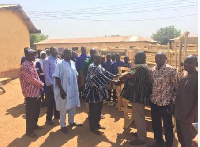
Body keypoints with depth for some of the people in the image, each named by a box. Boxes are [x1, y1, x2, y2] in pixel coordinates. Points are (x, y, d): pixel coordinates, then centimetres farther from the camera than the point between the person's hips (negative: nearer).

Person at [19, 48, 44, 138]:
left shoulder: (31, 64, 10)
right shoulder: (25, 66, -20)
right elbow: (32, 80, -22)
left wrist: (40, 85, 1)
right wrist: (42, 84, -9)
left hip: (36, 92, 9)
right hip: (30, 93, -9)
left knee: (36, 111, 20)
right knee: (30, 112, 4)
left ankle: (34, 125, 38)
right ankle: (29, 131, 19)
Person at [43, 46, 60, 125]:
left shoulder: (58, 60, 7)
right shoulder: (47, 60, -9)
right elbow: (46, 73, -13)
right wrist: (51, 84, -15)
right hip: (51, 84, -5)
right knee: (50, 102, 4)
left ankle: (57, 115, 33)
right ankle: (48, 119, 18)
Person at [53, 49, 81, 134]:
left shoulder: (73, 63, 6)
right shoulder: (60, 64, -13)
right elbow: (57, 77, -15)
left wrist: (77, 87, 10)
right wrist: (61, 90, -19)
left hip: (73, 89, 6)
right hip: (64, 90, -6)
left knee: (73, 105, 18)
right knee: (64, 108, 7)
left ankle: (71, 121, 38)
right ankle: (63, 125, 23)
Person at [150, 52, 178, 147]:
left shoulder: (171, 70, -13)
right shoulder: (153, 70, 5)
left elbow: (176, 87, -11)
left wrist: (173, 102, -13)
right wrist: (150, 98, 11)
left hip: (166, 103, -6)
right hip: (154, 102, 6)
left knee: (167, 125, 11)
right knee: (155, 124, 19)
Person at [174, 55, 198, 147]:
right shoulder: (184, 74, 5)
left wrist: (191, 116, -19)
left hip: (188, 114, -7)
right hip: (179, 112, 7)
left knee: (187, 139, 10)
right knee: (180, 136, 21)